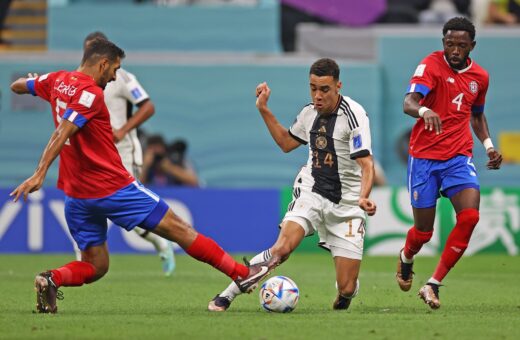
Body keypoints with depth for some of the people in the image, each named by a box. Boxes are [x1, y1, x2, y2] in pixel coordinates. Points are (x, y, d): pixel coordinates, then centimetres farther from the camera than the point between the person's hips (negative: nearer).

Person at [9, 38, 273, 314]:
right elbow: (61, 134, -26)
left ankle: (52, 279, -16)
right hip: (113, 188, -8)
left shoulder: (57, 81, 7)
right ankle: (241, 274, 8)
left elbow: (17, 86, 24)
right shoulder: (90, 93, -16)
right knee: (179, 229, 2)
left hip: (75, 195, 8)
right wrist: (39, 174, -33)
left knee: (94, 265, 13)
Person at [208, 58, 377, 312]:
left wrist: (363, 198, -40)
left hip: (346, 204, -3)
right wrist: (263, 109, 15)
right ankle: (226, 295, -18)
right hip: (311, 192, 3)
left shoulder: (354, 115, -15)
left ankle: (344, 295, 33)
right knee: (282, 248, -26)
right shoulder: (310, 113, 3)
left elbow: (366, 165, -22)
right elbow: (286, 143, 22)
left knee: (346, 288, -6)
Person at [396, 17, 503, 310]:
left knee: (470, 216, -20)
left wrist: (488, 144, 10)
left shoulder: (480, 76, 6)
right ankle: (406, 258, 41)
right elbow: (409, 102, -27)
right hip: (425, 156, -3)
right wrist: (424, 111, -49)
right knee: (424, 230, 3)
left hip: (459, 157, 3)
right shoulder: (431, 66, -10)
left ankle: (434, 285, -11)